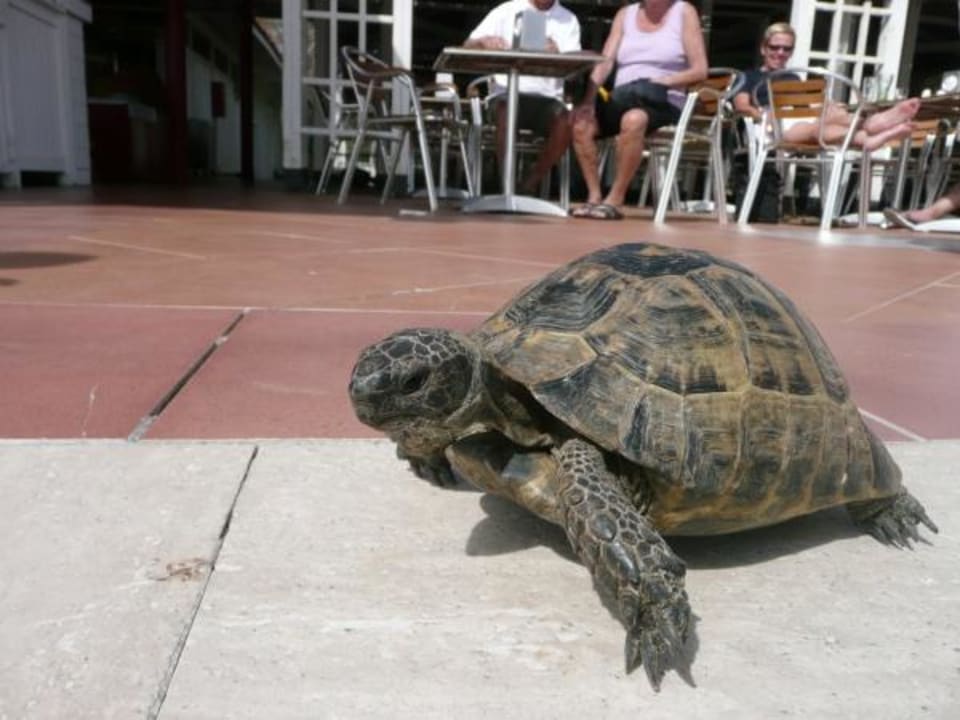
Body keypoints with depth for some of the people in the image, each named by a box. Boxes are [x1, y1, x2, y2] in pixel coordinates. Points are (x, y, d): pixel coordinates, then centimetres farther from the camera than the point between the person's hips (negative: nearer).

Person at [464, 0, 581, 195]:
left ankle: (529, 184, -16)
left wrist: (557, 54, -23)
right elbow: (467, 48, 4)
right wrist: (484, 41, -20)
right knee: (507, 112, -37)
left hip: (548, 97, 1)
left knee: (566, 122, -31)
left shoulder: (568, 20, 12)